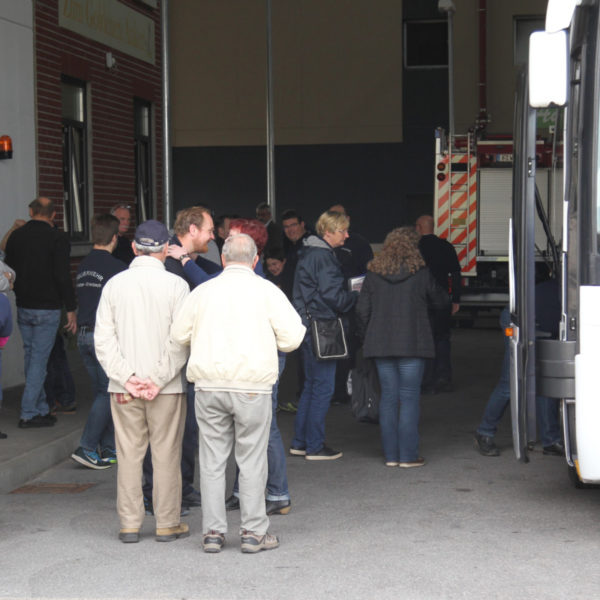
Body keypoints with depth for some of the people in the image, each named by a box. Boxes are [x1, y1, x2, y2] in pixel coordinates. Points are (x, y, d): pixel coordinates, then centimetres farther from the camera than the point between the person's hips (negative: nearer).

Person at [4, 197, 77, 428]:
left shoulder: (16, 235, 5)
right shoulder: (57, 238, -11)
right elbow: (63, 276, -15)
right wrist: (71, 309, -10)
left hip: (23, 307, 5)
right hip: (47, 308, -5)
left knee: (31, 356, 15)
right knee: (39, 359, -2)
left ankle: (40, 409, 21)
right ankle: (28, 413, -2)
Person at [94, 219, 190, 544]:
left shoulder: (114, 284, 2)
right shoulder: (176, 285, -6)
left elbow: (103, 337, -2)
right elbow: (181, 340, -11)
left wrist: (126, 377, -5)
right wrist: (159, 379, -8)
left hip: (124, 386, 2)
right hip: (167, 387, -2)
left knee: (128, 454, 8)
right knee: (166, 455, 5)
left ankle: (129, 525, 11)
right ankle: (167, 524, 10)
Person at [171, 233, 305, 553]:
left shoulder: (203, 291, 5)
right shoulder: (266, 291, -2)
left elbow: (179, 334, 12)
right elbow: (292, 337, -4)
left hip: (209, 386, 2)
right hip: (252, 387, -2)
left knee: (212, 460, 8)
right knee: (252, 461, 4)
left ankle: (213, 531, 11)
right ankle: (254, 532, 7)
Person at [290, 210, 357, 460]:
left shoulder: (309, 252, 15)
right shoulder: (323, 257, -16)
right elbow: (333, 296, -19)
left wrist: (348, 294, 11)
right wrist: (356, 296, -4)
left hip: (308, 325, 10)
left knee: (311, 385, 16)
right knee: (323, 386, -3)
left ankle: (300, 442, 21)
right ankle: (315, 446, 2)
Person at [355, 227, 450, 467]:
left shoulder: (373, 274, 3)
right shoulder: (420, 273, -6)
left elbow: (362, 310, 4)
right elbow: (440, 301, 6)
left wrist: (366, 338, 15)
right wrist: (446, 297, 29)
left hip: (381, 344, 3)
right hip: (412, 344, -3)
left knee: (388, 396, 8)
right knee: (409, 397, 1)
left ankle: (391, 454, 10)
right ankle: (408, 455, 0)